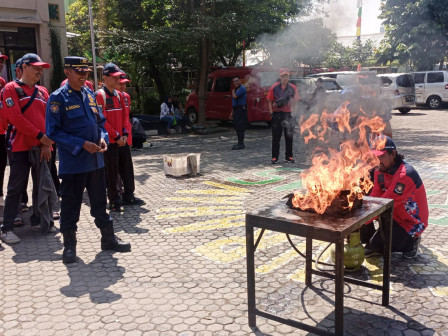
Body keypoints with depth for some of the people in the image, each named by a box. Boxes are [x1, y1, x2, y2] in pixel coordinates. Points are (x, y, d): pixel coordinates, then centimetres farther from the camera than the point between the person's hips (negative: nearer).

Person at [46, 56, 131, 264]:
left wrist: (102, 138, -3)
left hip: (96, 160, 6)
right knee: (71, 205, 5)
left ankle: (108, 238, 26)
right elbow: (53, 131, -12)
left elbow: (100, 121, 17)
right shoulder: (58, 98, -8)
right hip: (72, 162, -6)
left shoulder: (90, 95, 10)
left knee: (100, 201, 15)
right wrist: (82, 144, -18)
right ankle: (69, 245, 18)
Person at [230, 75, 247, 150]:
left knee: (239, 126, -12)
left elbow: (235, 96, -21)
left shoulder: (242, 88, -10)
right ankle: (240, 143, 18)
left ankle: (240, 144, -11)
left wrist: (233, 92, 0)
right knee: (237, 126, 11)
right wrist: (232, 111, 21)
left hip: (241, 109, -10)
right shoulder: (236, 89, 21)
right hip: (236, 110, 10)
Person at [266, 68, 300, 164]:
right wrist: (271, 113, -5)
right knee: (276, 137, 2)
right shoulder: (274, 88, 1)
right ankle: (275, 157, 8)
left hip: (288, 114, 1)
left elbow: (295, 101, 9)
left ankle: (289, 156, 17)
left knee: (289, 136, 7)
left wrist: (293, 111, -1)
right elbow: (270, 101, 3)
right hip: (277, 114, -1)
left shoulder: (293, 88, 5)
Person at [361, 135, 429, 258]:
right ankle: (369, 244, 3)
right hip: (394, 215, 8)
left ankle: (411, 240, 5)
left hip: (411, 223, -7)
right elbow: (374, 198, -9)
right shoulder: (379, 170, -3)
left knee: (377, 244, -21)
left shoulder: (405, 175, -29)